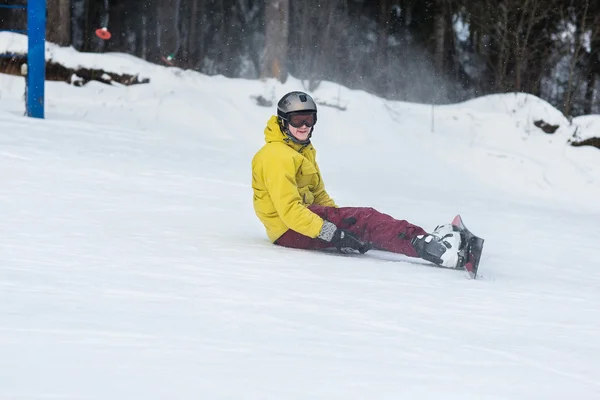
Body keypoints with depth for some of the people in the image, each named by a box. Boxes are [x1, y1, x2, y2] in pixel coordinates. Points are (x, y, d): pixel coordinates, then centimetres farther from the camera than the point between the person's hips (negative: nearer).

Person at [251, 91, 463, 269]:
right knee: (363, 219, -23)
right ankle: (429, 248, -34)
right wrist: (329, 231, -32)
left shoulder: (304, 151, 16)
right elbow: (289, 209, -25)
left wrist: (338, 217, 4)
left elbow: (319, 194, 21)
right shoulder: (277, 157, -16)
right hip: (288, 230, -11)